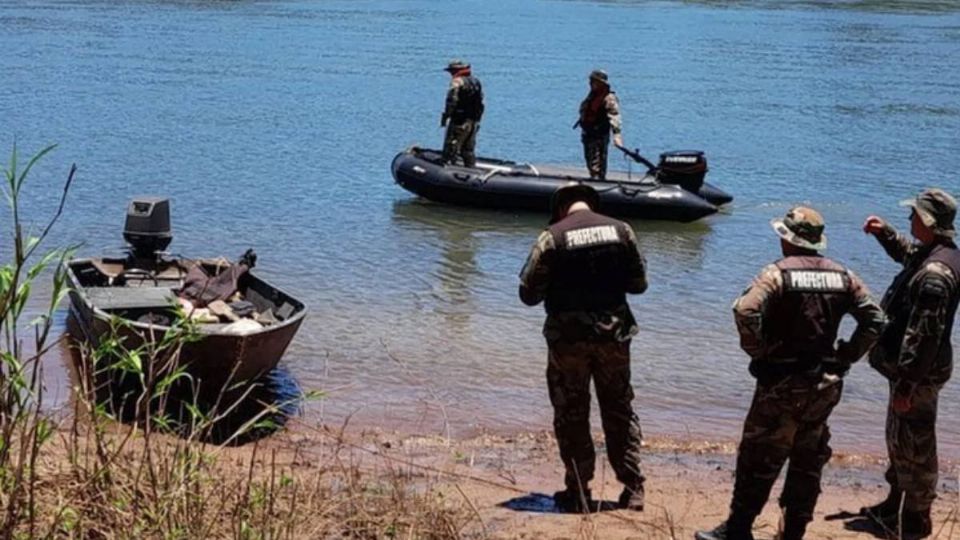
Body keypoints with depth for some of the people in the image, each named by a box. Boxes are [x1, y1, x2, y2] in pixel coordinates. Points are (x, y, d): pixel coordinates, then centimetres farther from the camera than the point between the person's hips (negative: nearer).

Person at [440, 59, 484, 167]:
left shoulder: (457, 82, -12)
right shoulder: (476, 82, 14)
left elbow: (452, 101, -19)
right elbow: (480, 104, 16)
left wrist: (445, 116, -14)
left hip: (459, 122, -8)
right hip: (473, 122, 8)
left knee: (451, 150, -4)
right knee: (468, 150, 15)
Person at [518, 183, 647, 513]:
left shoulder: (552, 237, -9)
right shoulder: (621, 230, 0)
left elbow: (529, 293, -6)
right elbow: (639, 284, 7)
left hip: (568, 337, -3)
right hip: (614, 334, 3)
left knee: (572, 416, 9)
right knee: (620, 412, 15)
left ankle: (578, 493, 12)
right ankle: (633, 489, 15)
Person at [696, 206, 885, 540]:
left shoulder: (779, 273, -11)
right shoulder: (843, 276, 6)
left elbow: (745, 312, -26)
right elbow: (875, 319, 5)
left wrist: (758, 351, -12)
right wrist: (846, 356, 8)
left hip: (783, 383, -5)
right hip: (826, 384, 5)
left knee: (759, 459, 2)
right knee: (808, 461, 14)